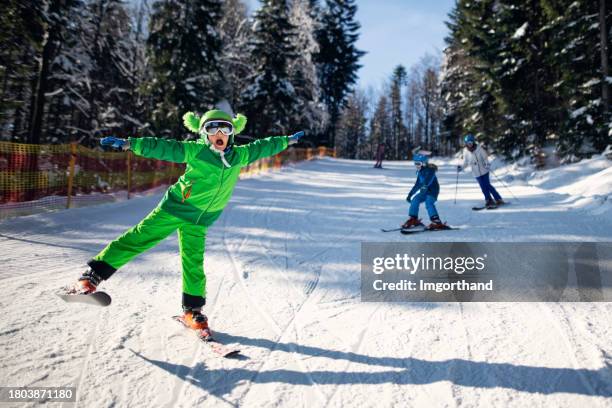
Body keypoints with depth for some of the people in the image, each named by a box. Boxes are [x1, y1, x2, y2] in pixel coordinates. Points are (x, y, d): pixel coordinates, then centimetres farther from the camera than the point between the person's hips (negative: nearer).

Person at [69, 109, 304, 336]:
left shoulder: (239, 156, 4)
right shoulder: (195, 151, -10)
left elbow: (261, 147, 17)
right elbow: (163, 148, -15)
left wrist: (286, 141, 27)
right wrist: (129, 144, -23)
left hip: (199, 221, 3)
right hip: (174, 208, -3)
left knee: (194, 265, 5)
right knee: (138, 238, -7)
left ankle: (192, 309, 19)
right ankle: (94, 274, 1)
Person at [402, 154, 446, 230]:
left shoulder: (430, 170, -16)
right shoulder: (420, 172, 9)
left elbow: (429, 179, -37)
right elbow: (417, 184, 18)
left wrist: (425, 186, -56)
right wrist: (410, 194, 19)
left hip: (433, 190, -8)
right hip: (424, 191, 8)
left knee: (428, 203, -29)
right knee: (415, 200, -8)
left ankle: (437, 222, -33)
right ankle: (413, 220, 4)